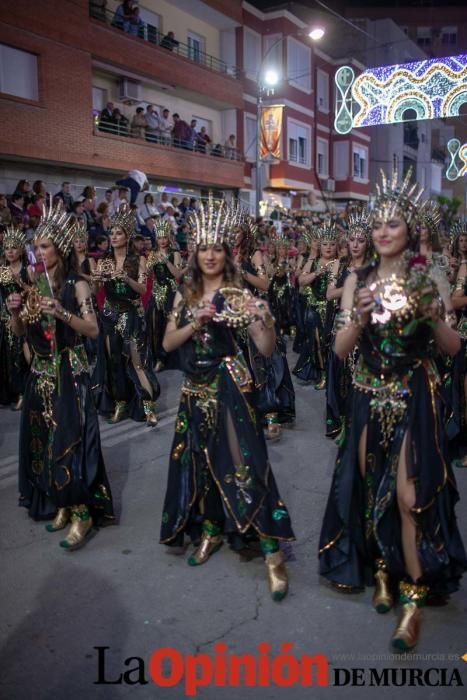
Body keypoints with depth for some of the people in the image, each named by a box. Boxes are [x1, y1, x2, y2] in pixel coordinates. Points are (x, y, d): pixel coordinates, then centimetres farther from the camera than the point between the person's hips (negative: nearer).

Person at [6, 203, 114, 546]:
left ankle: (83, 512, 4)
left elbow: (93, 329, -13)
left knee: (71, 439, -6)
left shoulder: (77, 285, -6)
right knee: (43, 439, 9)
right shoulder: (33, 286, 9)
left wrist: (62, 313, -25)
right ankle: (61, 504, 24)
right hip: (41, 373, 6)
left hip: (70, 374, -6)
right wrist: (15, 312, -7)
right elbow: (20, 333, 12)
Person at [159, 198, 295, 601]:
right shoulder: (185, 295, 8)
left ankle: (272, 552, 0)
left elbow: (267, 349, -12)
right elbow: (168, 344, -1)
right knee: (199, 459, 12)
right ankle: (210, 529, 33)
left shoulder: (238, 295, -6)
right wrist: (196, 322, -16)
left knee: (244, 461, -8)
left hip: (229, 385, -5)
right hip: (195, 387, 5)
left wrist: (266, 321, -32)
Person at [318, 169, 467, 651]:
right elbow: (340, 349, -5)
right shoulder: (358, 280, 0)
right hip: (370, 398, 2)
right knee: (372, 489, 12)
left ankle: (414, 596, 10)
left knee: (409, 496, -5)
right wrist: (359, 316, -23)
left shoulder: (425, 281, -3)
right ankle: (382, 569, 34)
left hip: (415, 399, -2)